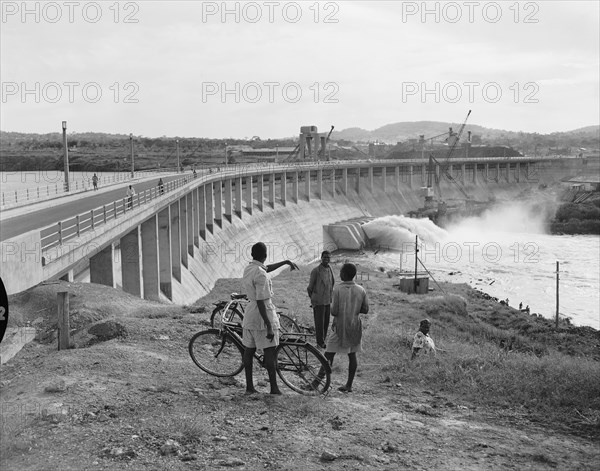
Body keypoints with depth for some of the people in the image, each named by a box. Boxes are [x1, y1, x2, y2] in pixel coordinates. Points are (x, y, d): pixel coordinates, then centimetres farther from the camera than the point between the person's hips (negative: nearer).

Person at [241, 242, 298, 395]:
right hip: (263, 315, -8)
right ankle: (274, 387, 2)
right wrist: (269, 327, -22)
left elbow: (267, 268, 28)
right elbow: (261, 303, -23)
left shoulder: (248, 268, 5)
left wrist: (286, 262, 29)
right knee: (269, 352, -1)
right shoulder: (261, 275, -20)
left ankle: (249, 386, 14)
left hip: (249, 316, 8)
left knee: (249, 350, 9)